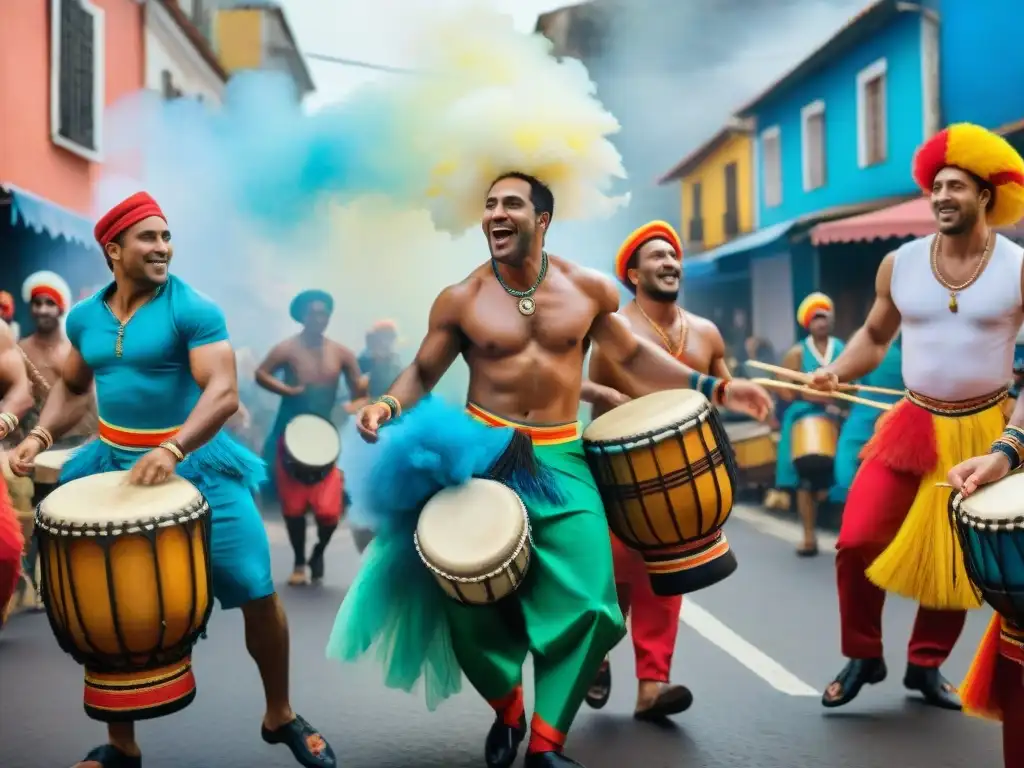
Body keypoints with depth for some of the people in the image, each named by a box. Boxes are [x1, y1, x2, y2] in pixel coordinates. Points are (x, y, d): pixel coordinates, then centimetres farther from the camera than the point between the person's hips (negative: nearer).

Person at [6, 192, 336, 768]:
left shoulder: (194, 309, -12)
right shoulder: (84, 317, 4)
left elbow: (224, 392, -22)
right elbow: (72, 387, 19)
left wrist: (172, 451, -35)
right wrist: (40, 435, 1)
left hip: (196, 463, -4)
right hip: (114, 463, 4)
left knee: (258, 594, -5)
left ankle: (280, 717, 19)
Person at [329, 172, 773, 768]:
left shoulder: (588, 289, 2)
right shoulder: (460, 300, -1)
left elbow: (635, 356, 12)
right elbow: (423, 371, 6)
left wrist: (715, 388, 5)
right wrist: (389, 404, -16)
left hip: (561, 459, 1)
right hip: (481, 452, -1)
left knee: (587, 603, -6)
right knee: (466, 590, -4)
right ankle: (506, 705, 27)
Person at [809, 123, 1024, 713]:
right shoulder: (899, 264, -1)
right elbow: (876, 336, 12)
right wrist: (836, 372, -6)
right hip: (913, 423, 1)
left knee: (956, 558, 9)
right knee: (857, 541, -9)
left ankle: (927, 665, 29)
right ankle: (863, 658, 12)